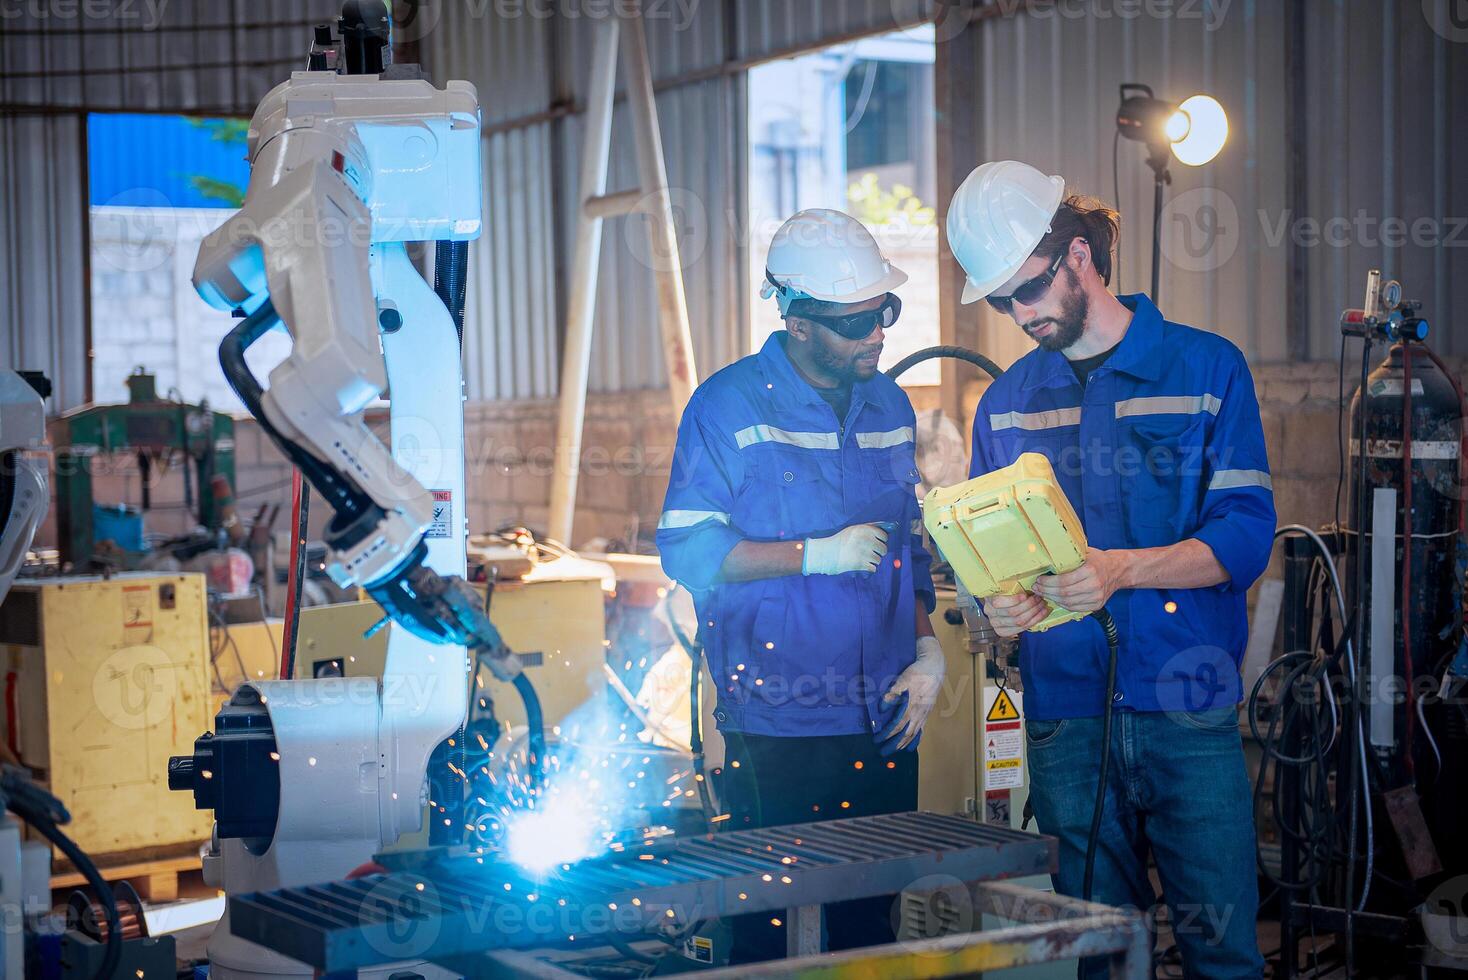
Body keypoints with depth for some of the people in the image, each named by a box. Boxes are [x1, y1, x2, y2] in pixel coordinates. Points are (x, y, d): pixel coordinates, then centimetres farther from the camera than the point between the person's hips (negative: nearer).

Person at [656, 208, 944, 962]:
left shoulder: (889, 405, 12)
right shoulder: (729, 406, -7)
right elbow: (688, 552, -11)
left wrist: (928, 650, 6)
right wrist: (819, 554, -14)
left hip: (885, 726, 5)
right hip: (778, 729, -5)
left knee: (873, 926, 11)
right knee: (774, 931, 1)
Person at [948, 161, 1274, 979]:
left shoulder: (1207, 368, 1)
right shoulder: (1007, 401, 13)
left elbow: (1246, 535, -6)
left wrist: (1119, 570, -22)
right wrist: (997, 602, -6)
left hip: (1188, 706, -3)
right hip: (1062, 713, 3)